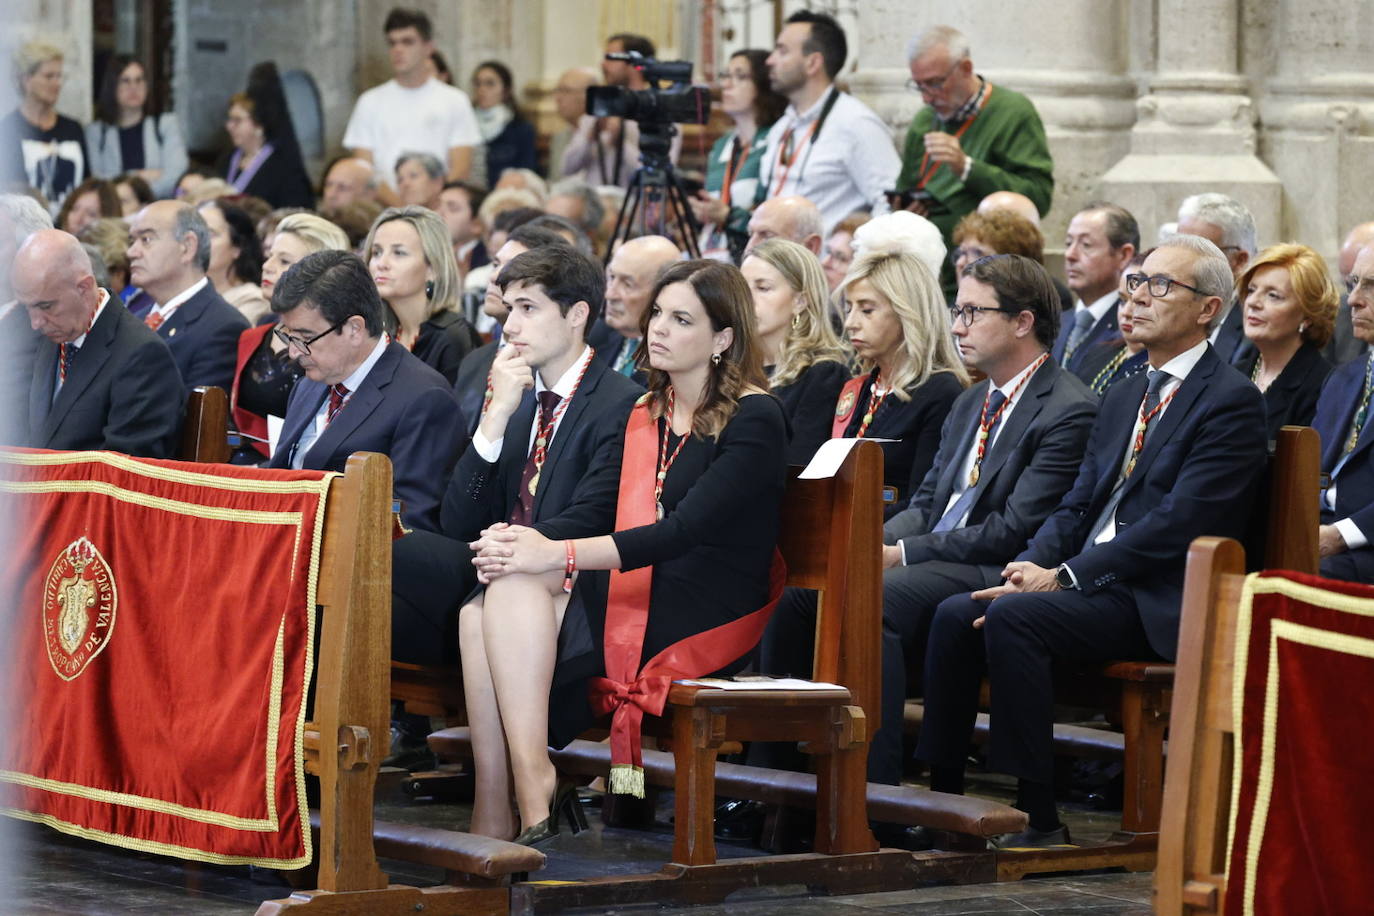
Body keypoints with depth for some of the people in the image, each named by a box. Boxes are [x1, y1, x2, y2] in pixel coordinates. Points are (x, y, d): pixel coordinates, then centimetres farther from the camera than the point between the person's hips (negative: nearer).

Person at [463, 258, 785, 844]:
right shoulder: (644, 416, 20)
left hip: (705, 618, -7)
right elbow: (613, 521, 13)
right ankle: (491, 817, -30)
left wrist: (558, 555, -25)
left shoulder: (753, 419, -4)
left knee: (517, 586, -26)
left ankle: (533, 790, -33)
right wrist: (526, 544, -10)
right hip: (634, 593, 7)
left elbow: (685, 528, -17)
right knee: (480, 616, -21)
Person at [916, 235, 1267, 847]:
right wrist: (1030, 565, -4)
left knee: (1012, 616, -29)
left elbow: (1178, 522, -17)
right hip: (1088, 583, 8)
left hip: (1158, 605, -8)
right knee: (956, 614, -11)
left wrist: (1063, 576, -18)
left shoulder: (1231, 401, -8)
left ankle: (1039, 817, -25)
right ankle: (943, 799, -7)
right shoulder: (1124, 396, 21)